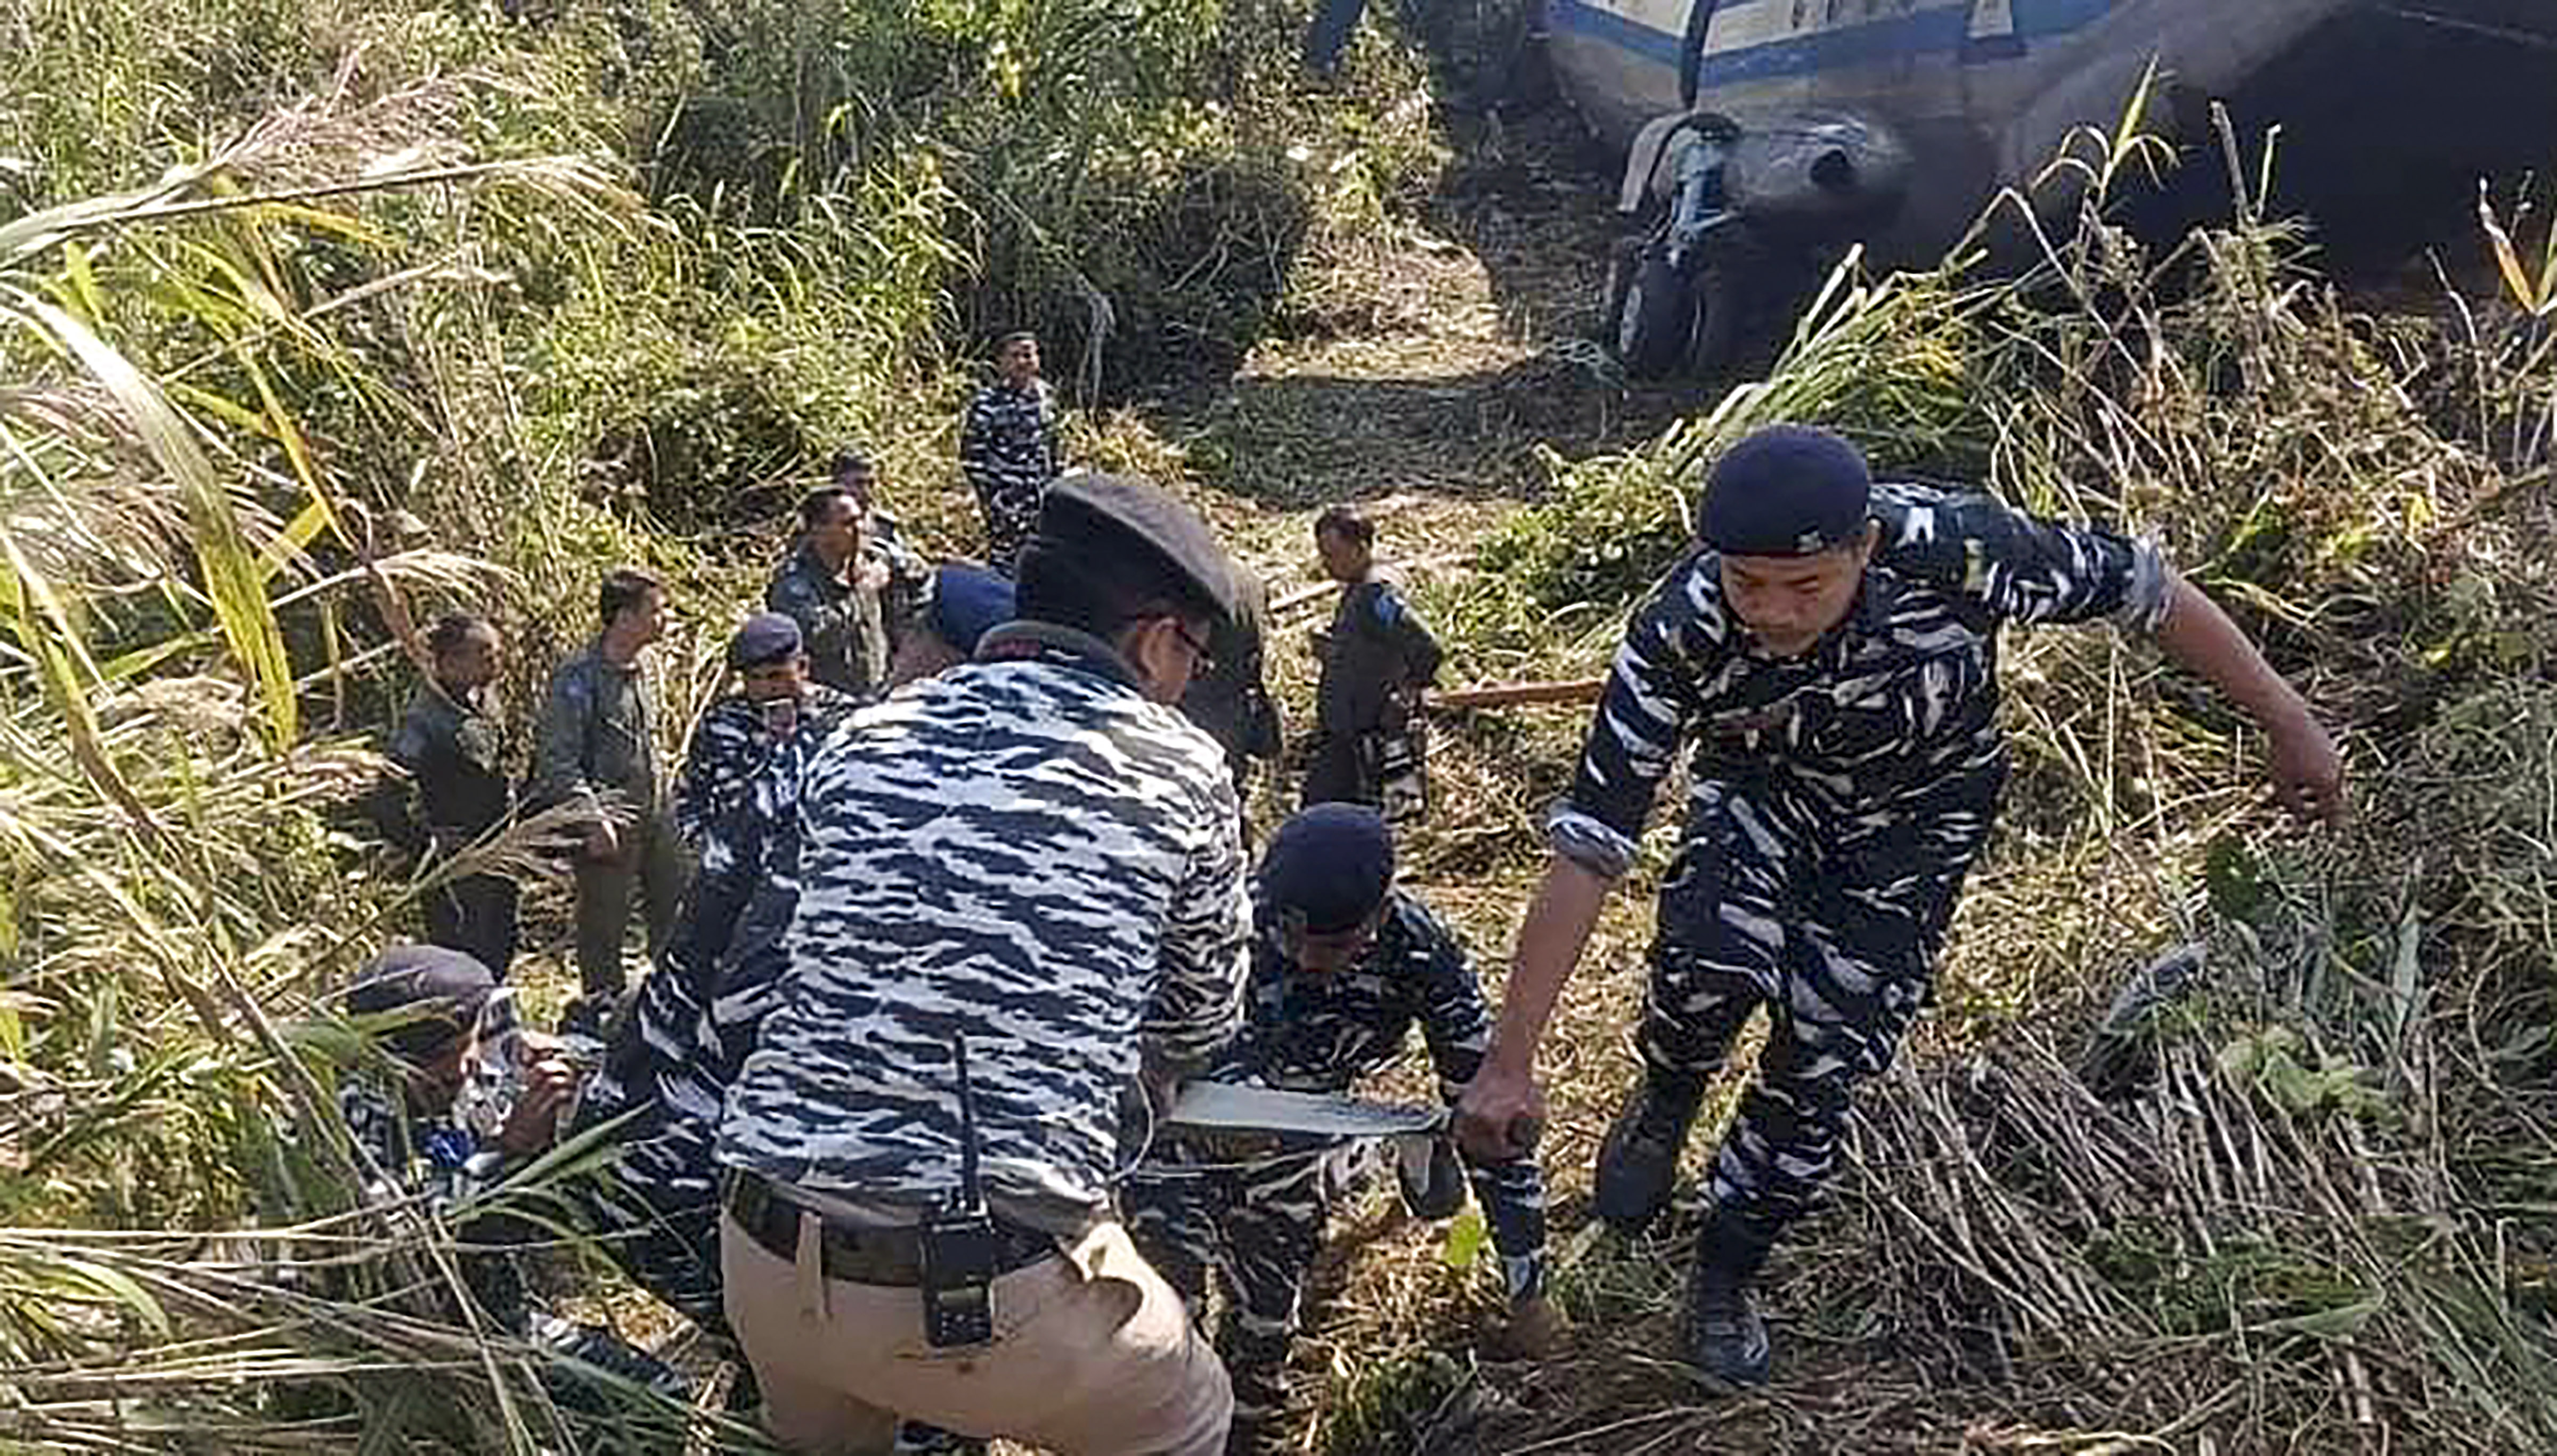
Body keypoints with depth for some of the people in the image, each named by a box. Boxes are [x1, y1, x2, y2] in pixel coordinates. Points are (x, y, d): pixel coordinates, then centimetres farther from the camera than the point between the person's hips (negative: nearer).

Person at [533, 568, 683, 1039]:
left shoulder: (637, 671, 8)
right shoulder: (579, 678, -17)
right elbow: (557, 760, -18)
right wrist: (592, 817, -22)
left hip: (653, 813, 8)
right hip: (610, 821, -8)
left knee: (674, 904, 15)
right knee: (605, 918, 3)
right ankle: (601, 1005, 19)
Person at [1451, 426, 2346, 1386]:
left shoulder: (1955, 552, -36)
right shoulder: (1680, 633, -34)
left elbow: (2143, 589, -19)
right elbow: (1588, 849, -31)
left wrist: (2287, 723, -9)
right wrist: (1510, 1062, -30)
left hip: (1916, 816, 1)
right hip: (1762, 792, 0)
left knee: (1820, 1067, -5)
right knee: (1712, 957, -30)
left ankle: (1724, 1279, 22)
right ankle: (1664, 1103, 6)